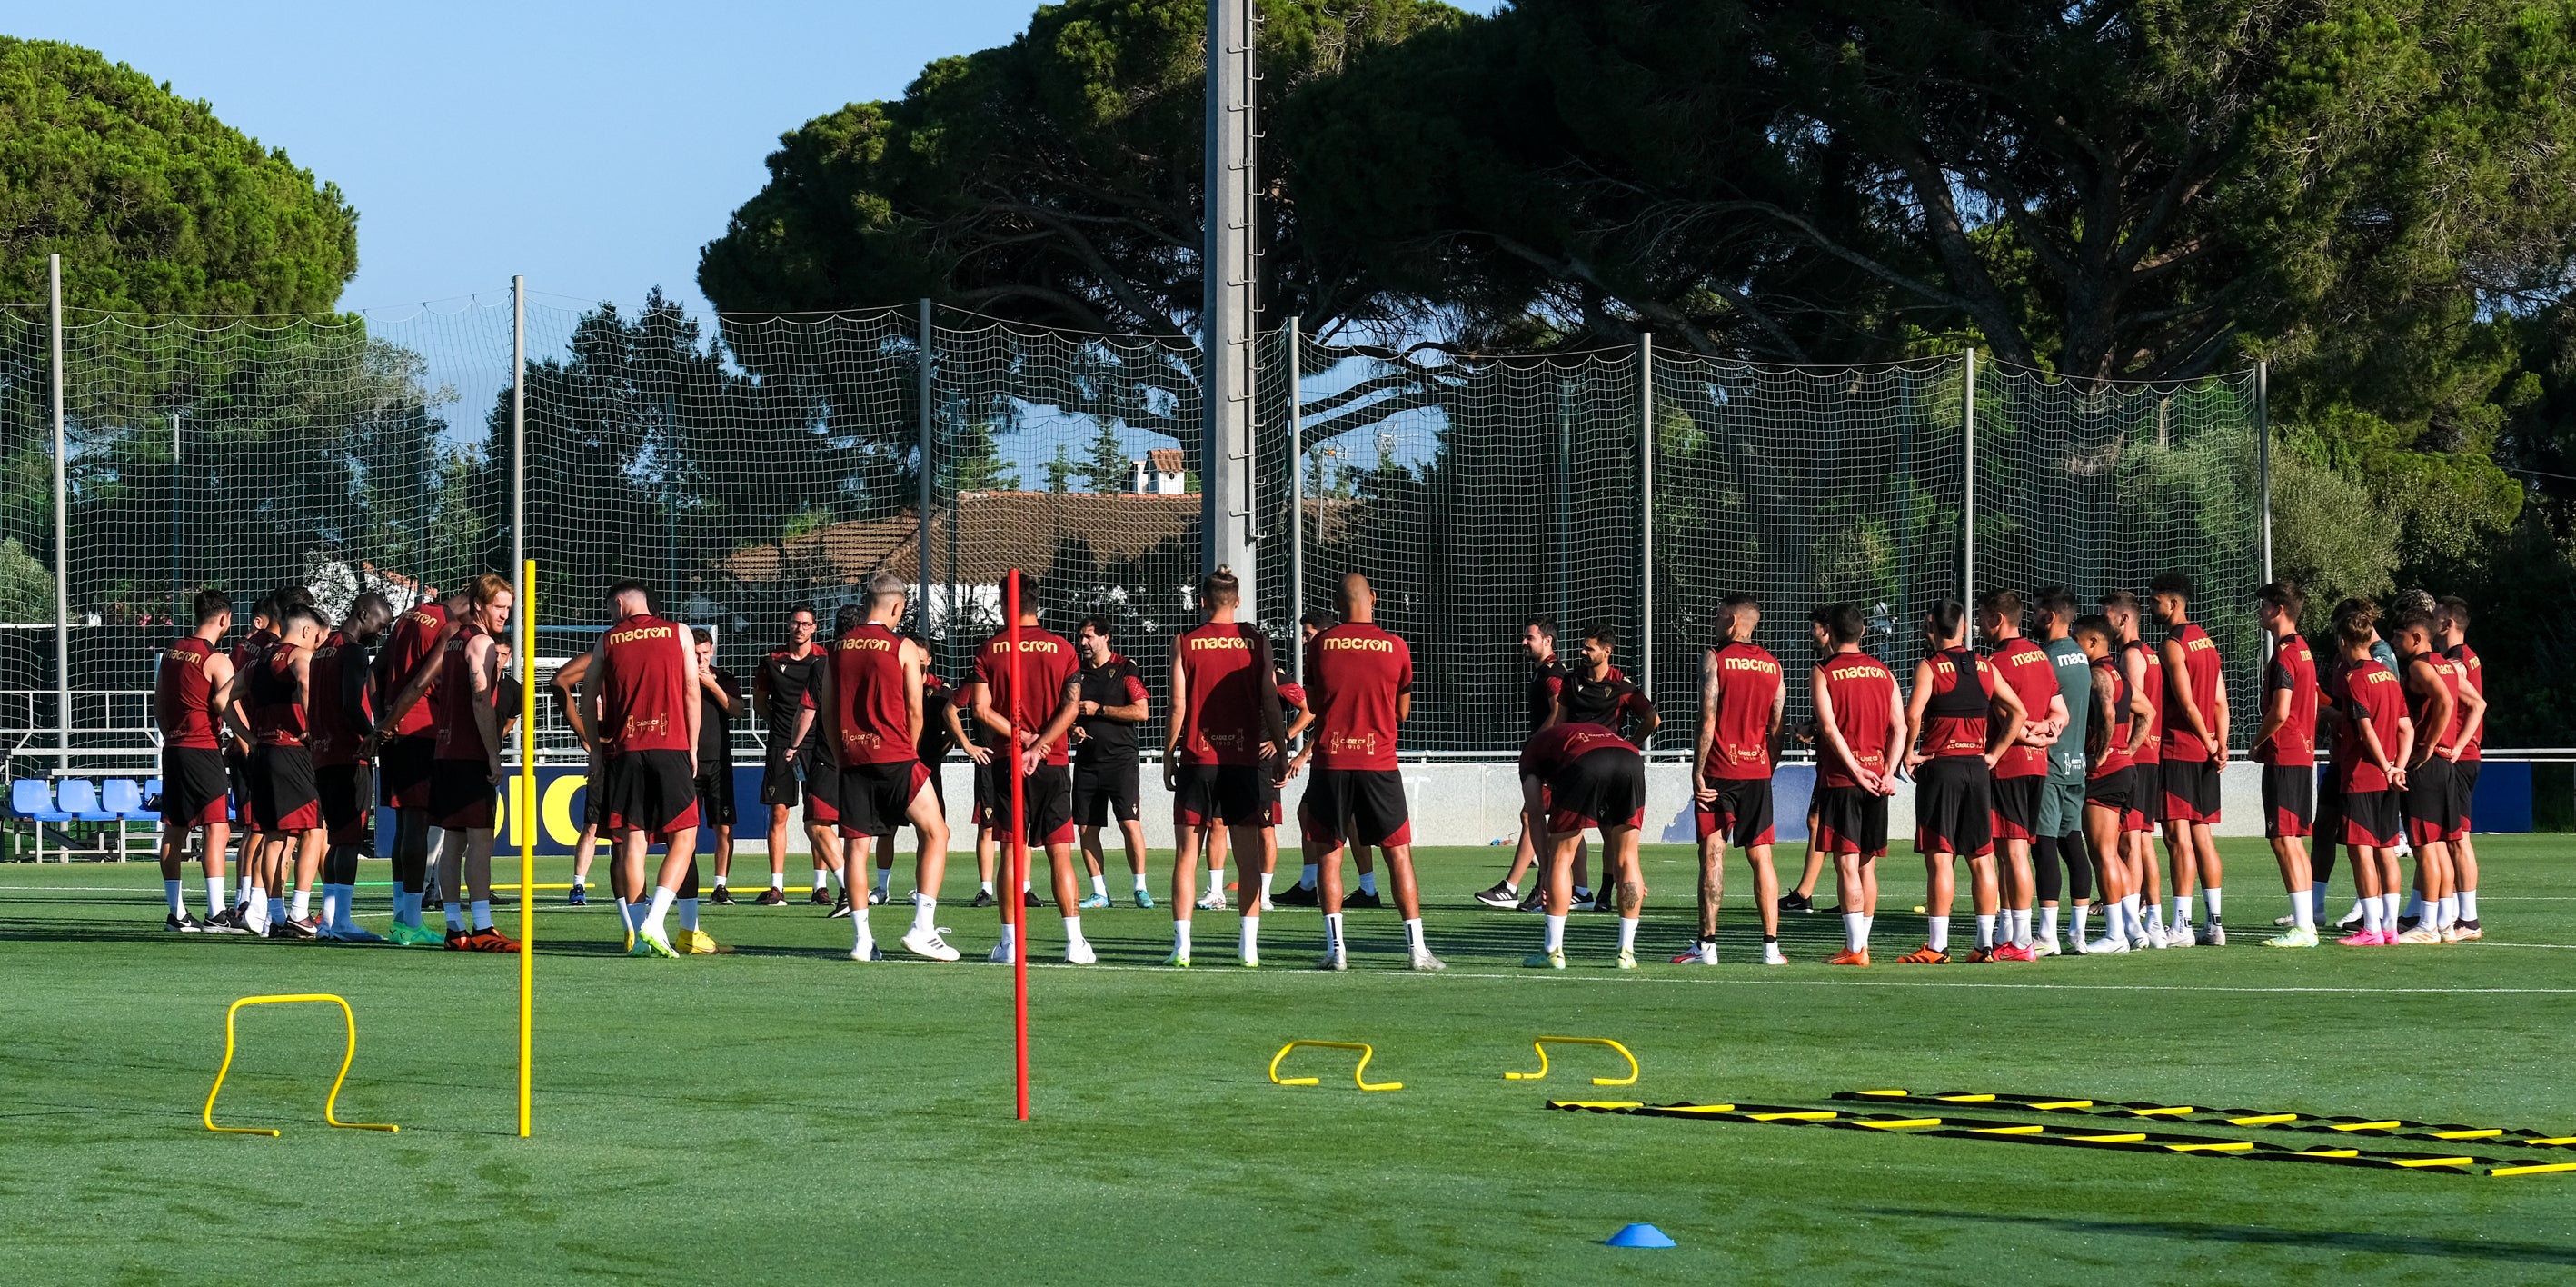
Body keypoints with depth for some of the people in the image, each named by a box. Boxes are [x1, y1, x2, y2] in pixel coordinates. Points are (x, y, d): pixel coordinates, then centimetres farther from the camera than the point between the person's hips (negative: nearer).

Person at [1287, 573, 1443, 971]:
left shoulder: (1320, 644, 0)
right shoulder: (1395, 647, 0)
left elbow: (1312, 704, 12)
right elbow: (1403, 713, 11)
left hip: (1331, 762, 0)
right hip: (1379, 762, 0)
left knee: (1328, 853, 8)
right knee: (1399, 854, 5)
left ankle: (1336, 948, 0)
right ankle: (1417, 948, 1)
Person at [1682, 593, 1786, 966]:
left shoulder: (1714, 659, -6)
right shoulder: (1772, 665, 9)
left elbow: (1708, 721, -11)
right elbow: (1776, 729, 10)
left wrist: (1697, 772, -8)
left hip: (1719, 771, -4)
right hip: (1757, 771, 4)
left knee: (1712, 857, -2)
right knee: (1761, 859, 6)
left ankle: (1706, 945, -4)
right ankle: (1771, 946, 3)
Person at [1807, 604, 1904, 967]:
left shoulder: (1823, 673, -4)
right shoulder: (1883, 672, 10)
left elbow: (1829, 728, -13)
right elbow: (1899, 726, 2)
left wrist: (1856, 770, -12)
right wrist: (1888, 772, -3)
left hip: (1840, 777, -5)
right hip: (1877, 780, 5)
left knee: (1847, 866, -5)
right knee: (1868, 867, 11)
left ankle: (1855, 948, -9)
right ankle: (1860, 943, 15)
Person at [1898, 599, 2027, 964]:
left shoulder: (1929, 667, -7)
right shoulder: (1985, 668, 10)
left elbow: (1912, 715, -21)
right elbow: (2018, 713, 10)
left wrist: (1909, 753, -7)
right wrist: (1993, 755, 11)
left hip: (1940, 767, -5)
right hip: (1977, 767, 5)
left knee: (1939, 859, -5)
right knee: (1981, 859, 8)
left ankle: (1937, 946, -7)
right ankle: (1986, 944, 10)